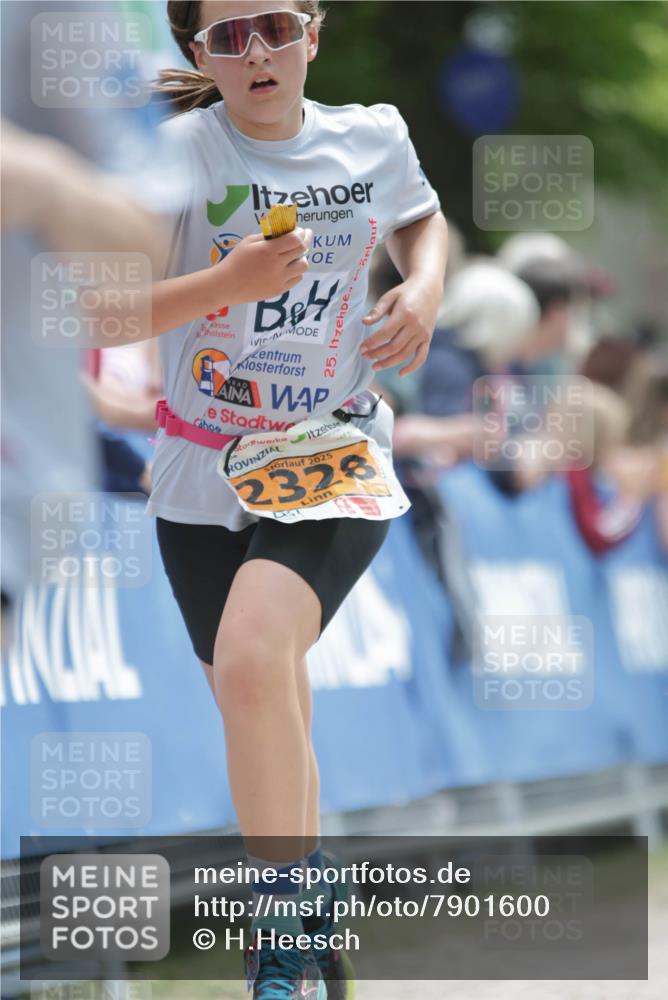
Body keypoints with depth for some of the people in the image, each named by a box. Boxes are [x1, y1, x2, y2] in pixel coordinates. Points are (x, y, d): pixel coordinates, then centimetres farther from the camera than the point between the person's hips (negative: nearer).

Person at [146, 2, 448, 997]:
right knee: (271, 732, 12)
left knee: (252, 662, -28)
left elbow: (423, 218, 22)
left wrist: (426, 285, 0)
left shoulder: (374, 138, -1)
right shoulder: (180, 153, -10)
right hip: (204, 475, 1)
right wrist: (227, 282, -29)